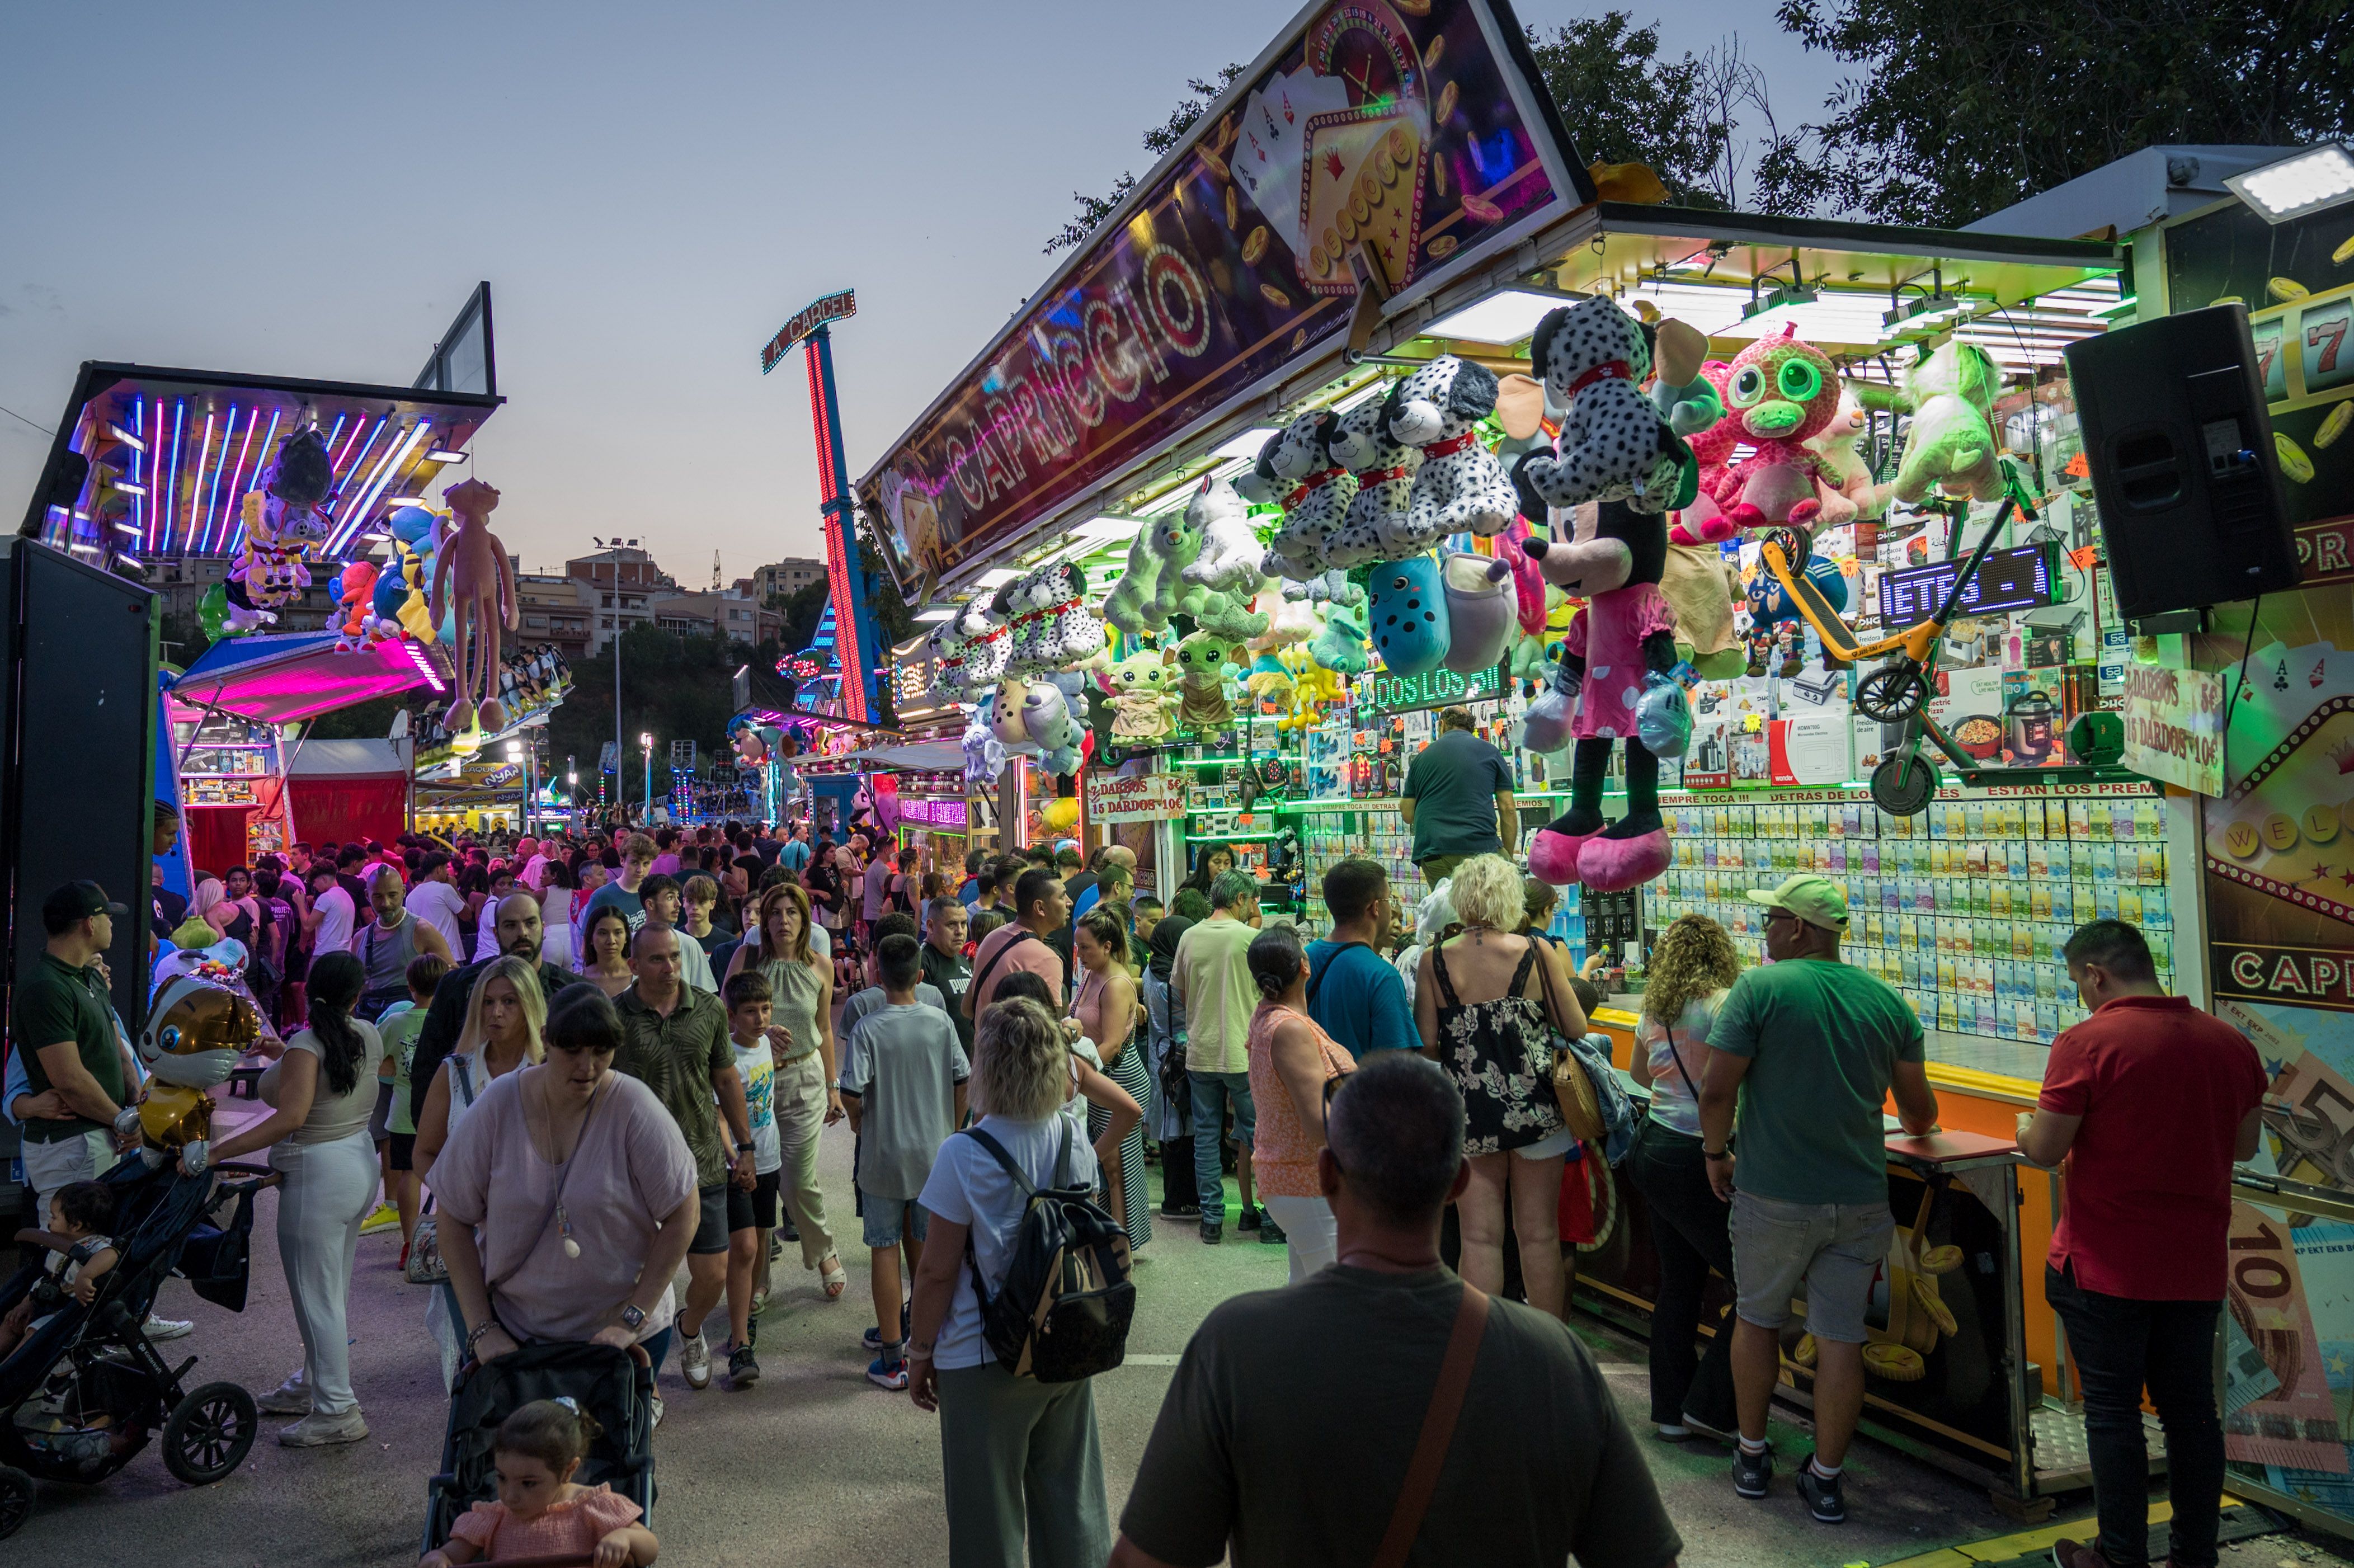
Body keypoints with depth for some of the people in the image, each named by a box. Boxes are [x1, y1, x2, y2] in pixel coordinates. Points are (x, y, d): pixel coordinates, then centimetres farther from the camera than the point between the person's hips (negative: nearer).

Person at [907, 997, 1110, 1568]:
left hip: (985, 1362, -5)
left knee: (989, 1515, 12)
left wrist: (919, 1352, -2)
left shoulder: (964, 1156, -20)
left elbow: (938, 1271, -15)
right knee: (1071, 1493, 20)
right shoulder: (1076, 1143, -4)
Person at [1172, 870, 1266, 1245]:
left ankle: (1212, 1218, 14)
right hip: (1242, 1053, -4)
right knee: (1253, 1136, 9)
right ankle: (1259, 1213, 15)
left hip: (1199, 1053, 4)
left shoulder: (1189, 938, 3)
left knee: (1206, 1135, 10)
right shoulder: (1249, 937, -10)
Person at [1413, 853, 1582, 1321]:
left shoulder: (1435, 961, -5)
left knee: (1479, 1238, 7)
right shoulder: (1538, 954, -8)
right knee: (1540, 1236, 11)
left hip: (1469, 1112, 0)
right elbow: (1576, 1029, -2)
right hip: (1534, 1107, 0)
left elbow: (1426, 1045, -4)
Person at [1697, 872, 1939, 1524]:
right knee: (1841, 1336, 8)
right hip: (1860, 1199, 3)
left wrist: (1716, 1154, 3)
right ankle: (1826, 1478, 17)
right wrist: (1918, 1126, 34)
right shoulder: (1886, 1000, 3)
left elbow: (1717, 1090, -14)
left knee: (1758, 1319, 16)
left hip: (1774, 1195, -3)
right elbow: (1920, 1110, 11)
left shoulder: (1759, 988, -11)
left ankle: (1752, 1456, 28)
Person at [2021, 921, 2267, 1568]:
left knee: (2112, 1412, 6)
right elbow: (2245, 1144, 13)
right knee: (2191, 1409, 15)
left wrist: (2025, 1128, 5)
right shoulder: (2231, 1043, 1)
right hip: (2198, 1267, 5)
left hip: (2107, 1268, -5)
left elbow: (2045, 1150, -16)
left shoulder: (2087, 1043, -17)